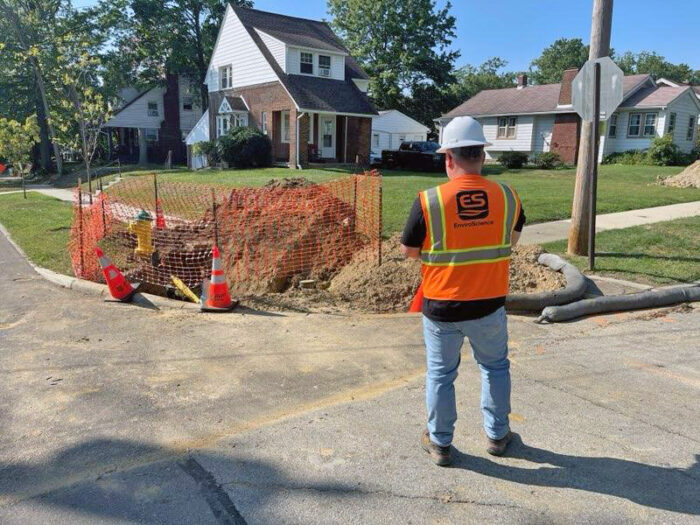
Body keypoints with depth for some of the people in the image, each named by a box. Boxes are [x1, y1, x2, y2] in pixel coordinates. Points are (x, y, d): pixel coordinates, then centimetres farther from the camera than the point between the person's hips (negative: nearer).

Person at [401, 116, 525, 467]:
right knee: (495, 367, 24)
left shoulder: (429, 201, -16)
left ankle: (439, 443, 30)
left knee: (440, 374, 16)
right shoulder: (507, 196, -7)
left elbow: (408, 250, -5)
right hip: (489, 306, 2)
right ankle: (497, 435, 37)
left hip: (441, 307, -2)